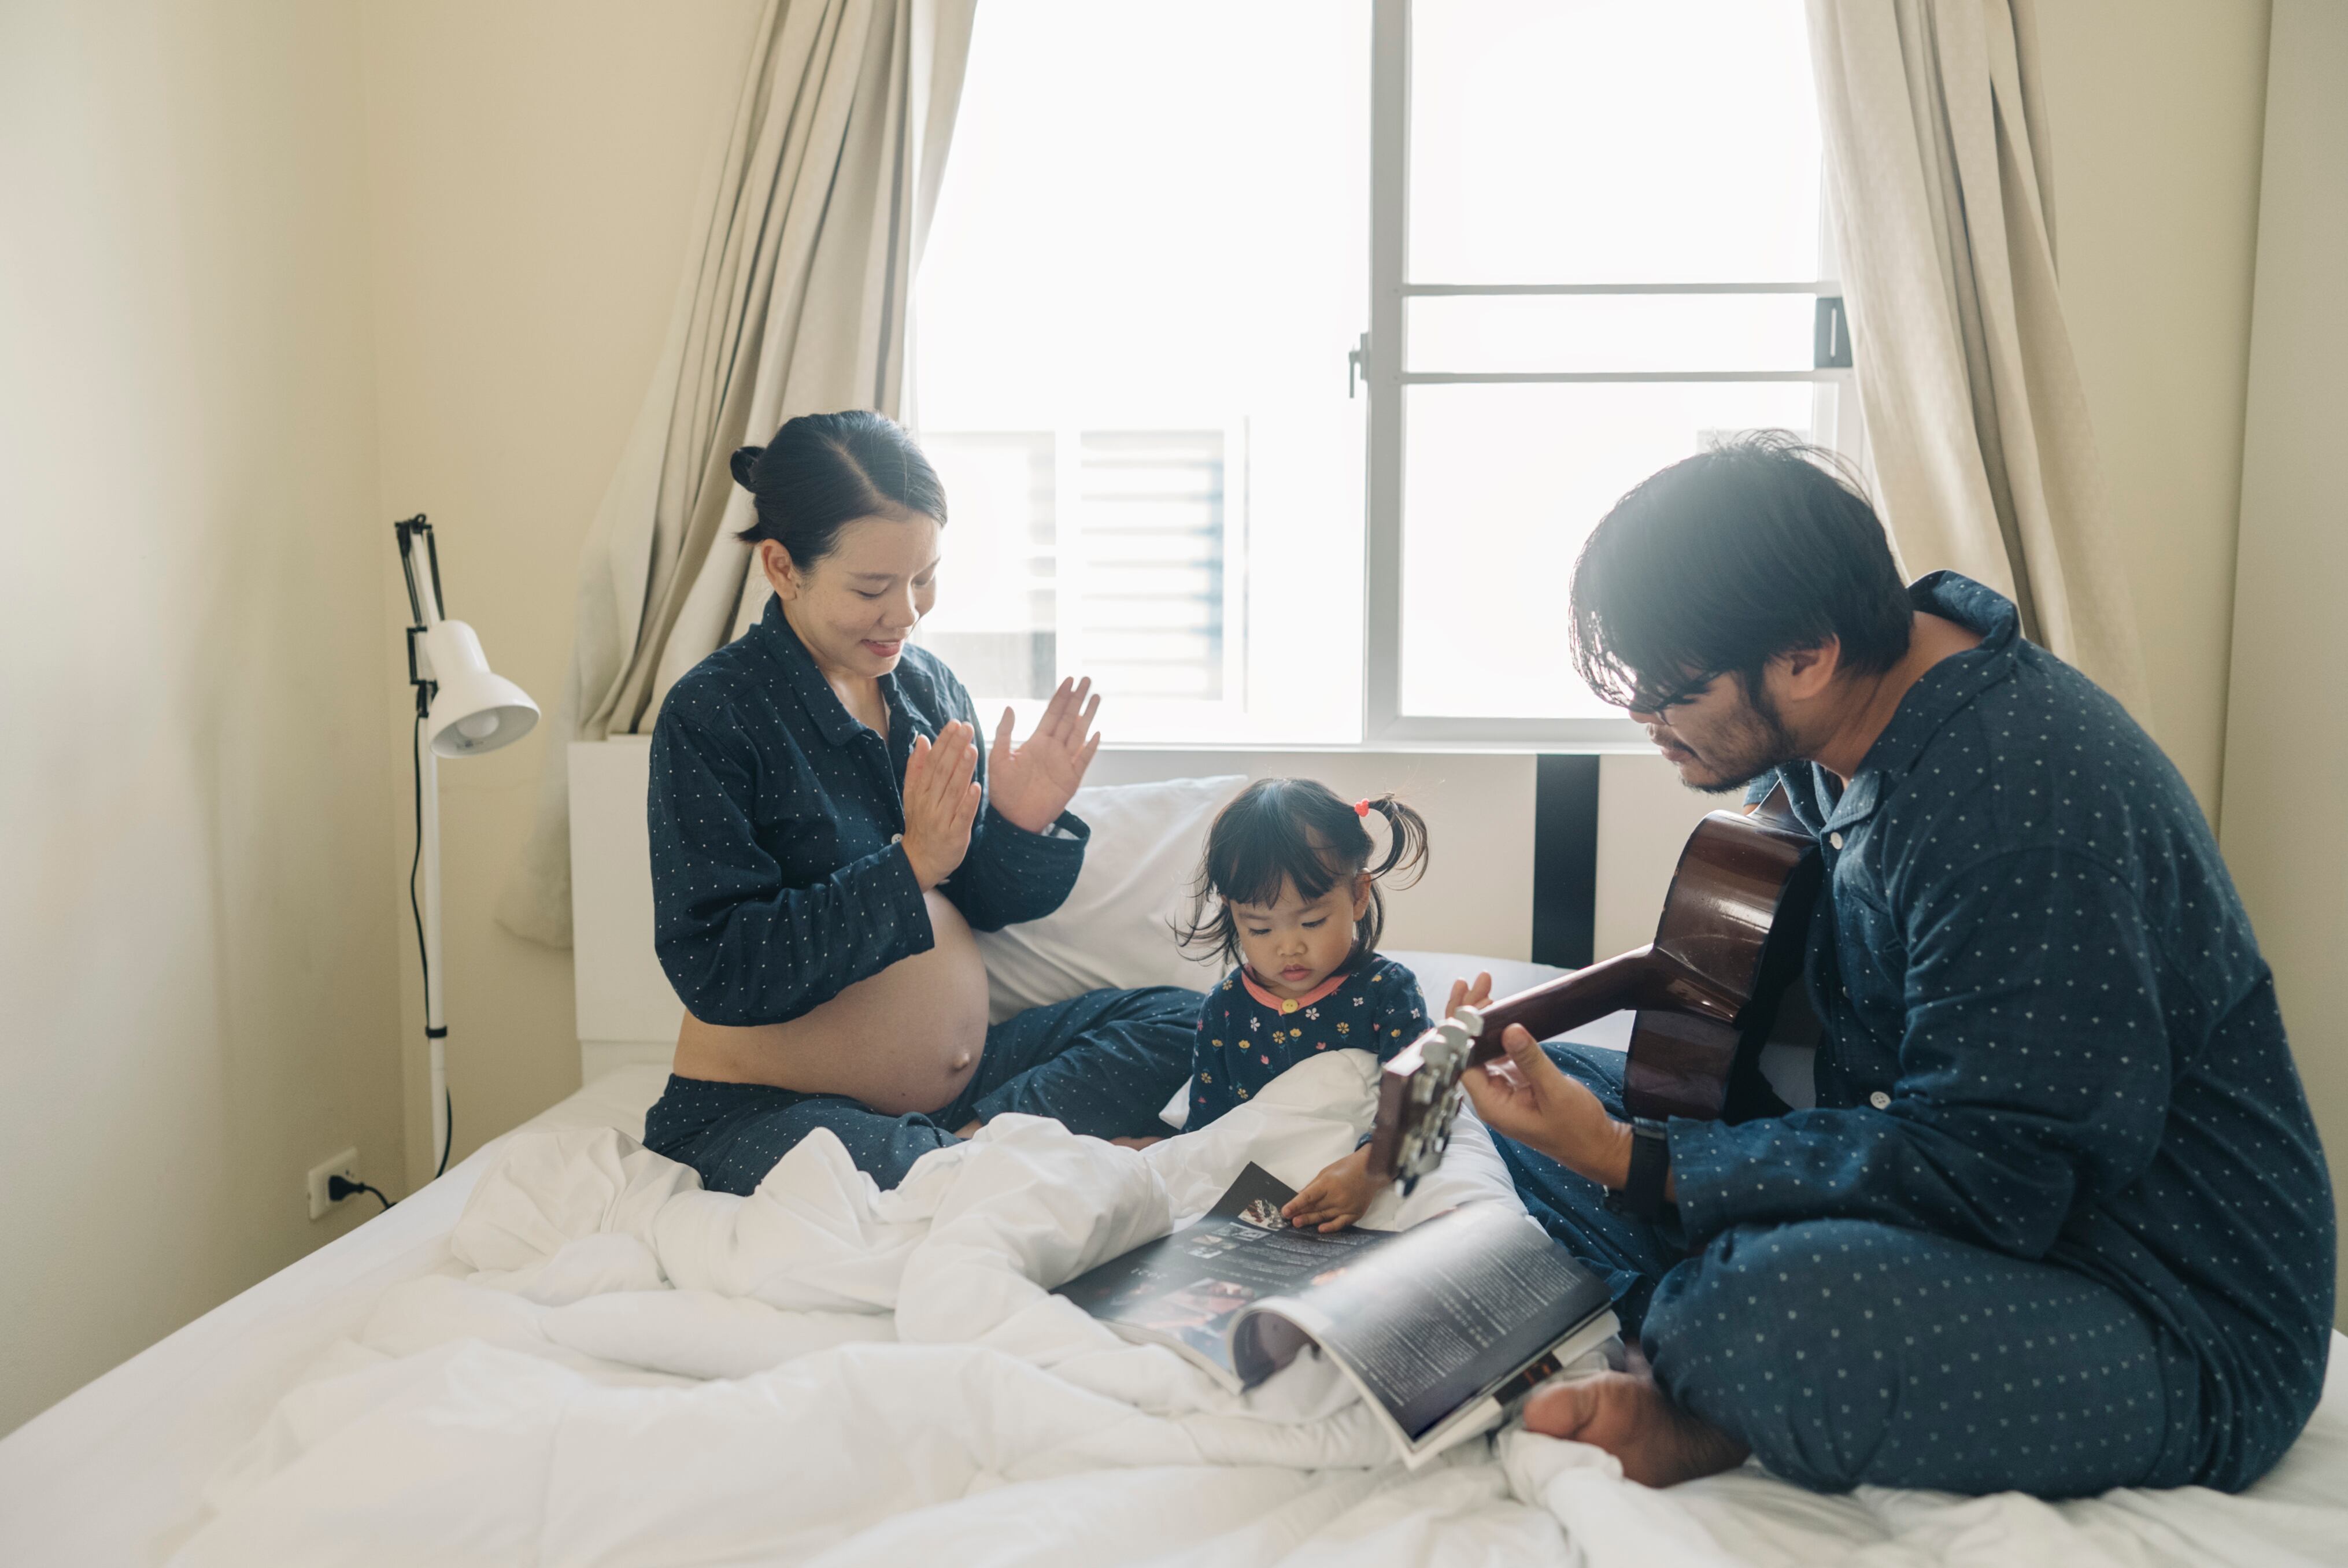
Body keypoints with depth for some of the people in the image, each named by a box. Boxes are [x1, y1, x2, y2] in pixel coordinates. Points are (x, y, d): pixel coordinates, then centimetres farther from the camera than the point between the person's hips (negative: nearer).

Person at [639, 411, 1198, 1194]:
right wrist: (908, 865, -23)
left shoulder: (929, 683, 7)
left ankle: (981, 1137, -17)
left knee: (1179, 1020, -4)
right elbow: (718, 975, -20)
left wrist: (1023, 825, -6)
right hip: (769, 1112, -7)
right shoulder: (711, 713, -12)